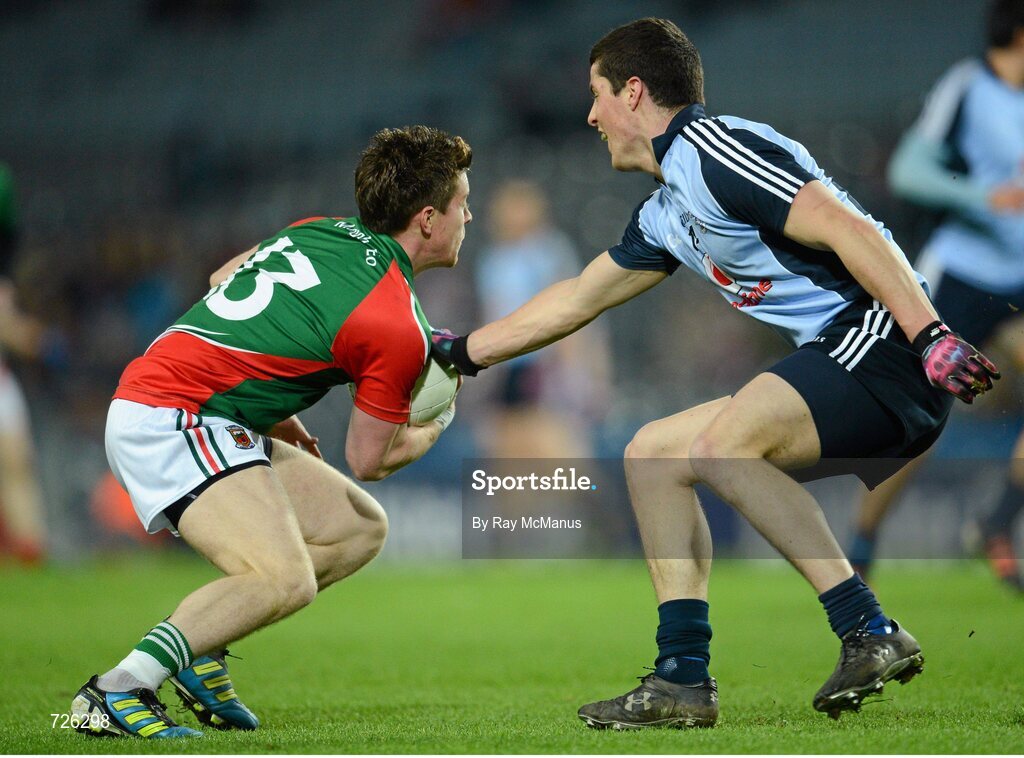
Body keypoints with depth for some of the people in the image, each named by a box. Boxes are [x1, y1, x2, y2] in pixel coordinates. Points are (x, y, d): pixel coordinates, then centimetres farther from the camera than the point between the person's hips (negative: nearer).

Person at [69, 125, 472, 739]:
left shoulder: (320, 230, 10)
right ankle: (116, 693, -24)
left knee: (361, 528, 12)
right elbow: (370, 459, -4)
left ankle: (195, 650, 10)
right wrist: (437, 424, 18)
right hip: (170, 418, -10)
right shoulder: (398, 328, -14)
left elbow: (221, 280, 24)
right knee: (286, 579, -26)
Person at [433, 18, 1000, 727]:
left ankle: (871, 633, -25)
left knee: (720, 446, -28)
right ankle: (684, 677, 4)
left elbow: (850, 231, -21)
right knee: (653, 453, 10)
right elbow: (577, 299, 33)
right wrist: (459, 350, 38)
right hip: (834, 353, 10)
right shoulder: (665, 215, 20)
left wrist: (933, 336, -28)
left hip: (888, 343, -10)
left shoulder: (717, 150, -12)